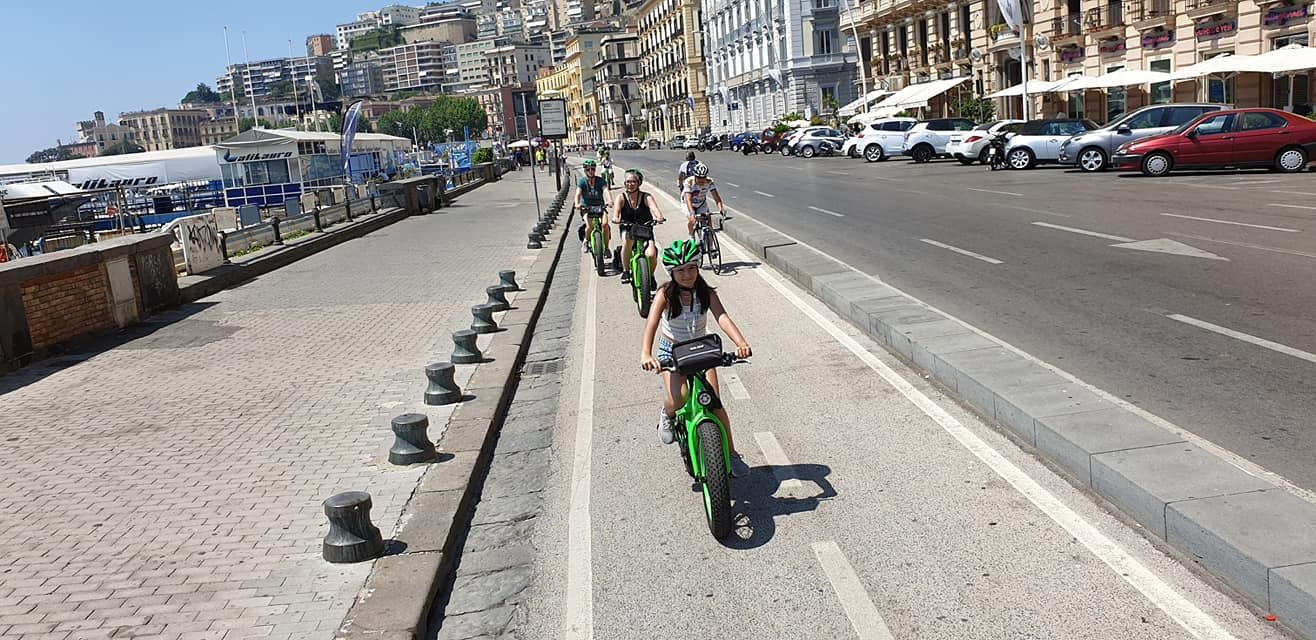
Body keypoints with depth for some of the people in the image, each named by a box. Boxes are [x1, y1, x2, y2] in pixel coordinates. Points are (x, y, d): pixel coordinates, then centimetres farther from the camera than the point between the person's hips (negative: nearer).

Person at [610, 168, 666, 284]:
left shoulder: (646, 197, -5)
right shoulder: (621, 197, -3)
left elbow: (655, 210, -21)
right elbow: (615, 216, -19)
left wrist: (659, 218, -43)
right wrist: (617, 220, -42)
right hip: (627, 230, 0)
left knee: (651, 255, -25)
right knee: (627, 239, -36)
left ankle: (650, 275, 7)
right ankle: (625, 271, -18)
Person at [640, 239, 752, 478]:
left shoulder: (706, 293, -13)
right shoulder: (665, 294, -18)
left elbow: (723, 317, -28)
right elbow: (651, 324, -31)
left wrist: (741, 342, -47)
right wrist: (645, 354, -49)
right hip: (671, 351, -1)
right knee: (677, 398, -26)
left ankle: (731, 453, 4)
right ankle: (667, 415, 12)